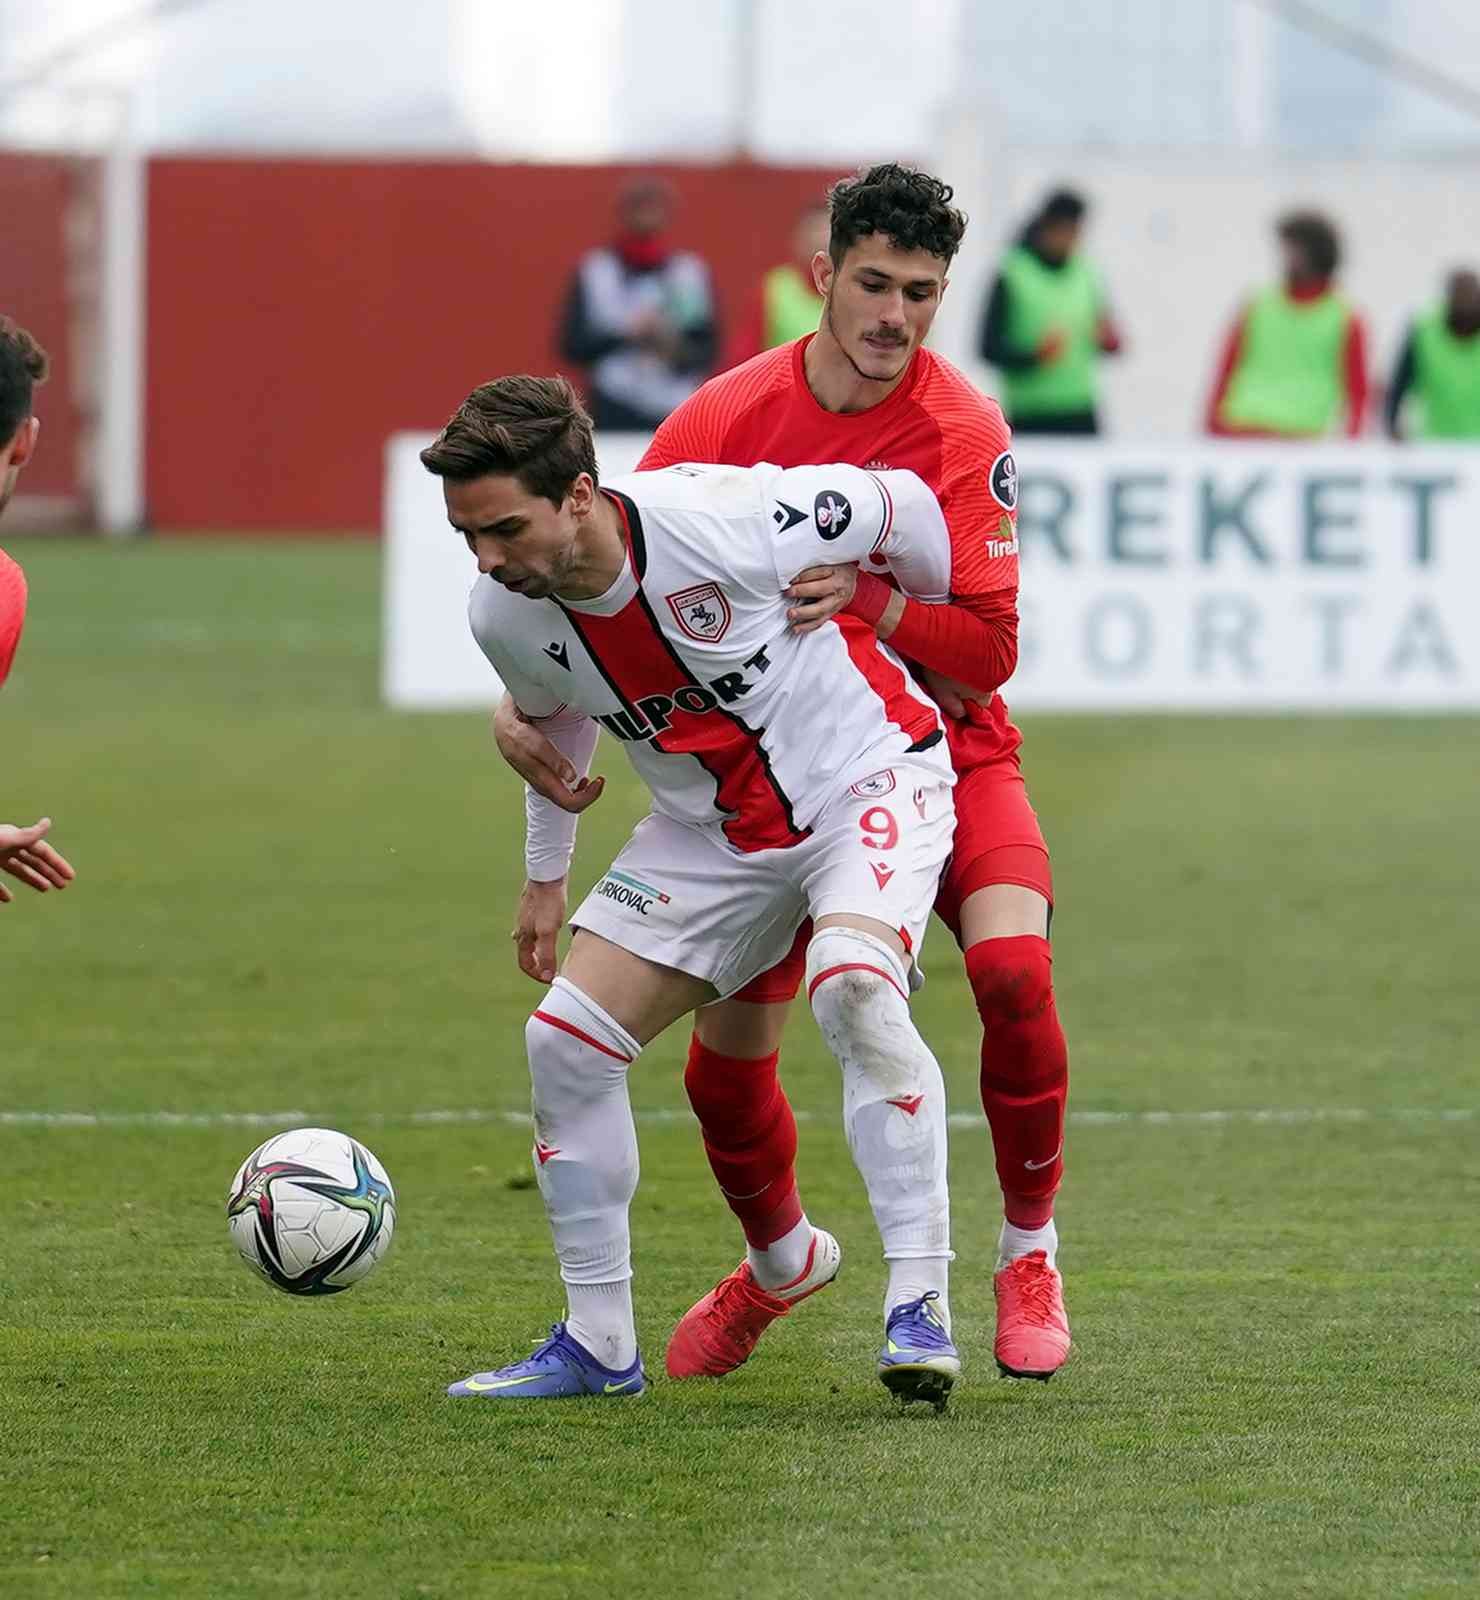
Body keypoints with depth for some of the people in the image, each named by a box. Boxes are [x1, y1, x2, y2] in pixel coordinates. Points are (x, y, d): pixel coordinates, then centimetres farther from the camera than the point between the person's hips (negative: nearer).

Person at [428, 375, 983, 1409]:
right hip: (711, 829, 6)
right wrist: (546, 875, 24)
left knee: (854, 987, -33)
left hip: (867, 772, -6)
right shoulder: (504, 618, -12)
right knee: (566, 1038, -6)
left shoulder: (721, 519, -30)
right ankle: (598, 1345, 8)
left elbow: (901, 508, -11)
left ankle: (920, 1309, -26)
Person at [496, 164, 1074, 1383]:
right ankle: (777, 1259, 34)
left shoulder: (963, 432, -15)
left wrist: (867, 599, -36)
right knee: (725, 1069, 0)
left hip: (944, 755, -2)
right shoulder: (731, 416, -9)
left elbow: (988, 647, -19)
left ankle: (1029, 1251, -7)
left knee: (1013, 967, -29)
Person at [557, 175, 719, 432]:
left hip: (675, 416, 1)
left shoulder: (692, 271, 8)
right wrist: (625, 334, -12)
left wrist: (679, 350, -14)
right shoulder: (594, 270, 5)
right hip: (615, 416, -1)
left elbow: (707, 350, 7)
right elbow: (572, 346, 1)